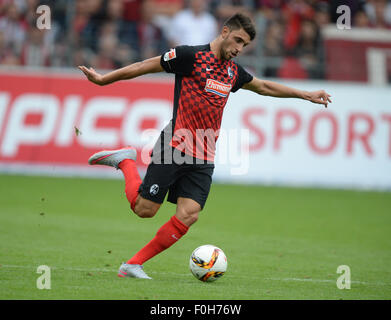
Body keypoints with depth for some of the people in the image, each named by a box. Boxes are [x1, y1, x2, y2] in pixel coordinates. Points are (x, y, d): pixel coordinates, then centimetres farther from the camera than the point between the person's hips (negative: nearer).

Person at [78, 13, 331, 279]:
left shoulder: (233, 72, 15)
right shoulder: (191, 56, -6)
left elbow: (264, 86, 32)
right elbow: (146, 66, 0)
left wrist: (305, 95, 34)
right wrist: (104, 79, 1)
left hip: (204, 159, 6)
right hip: (174, 148, -6)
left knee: (188, 215, -11)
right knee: (145, 209, -6)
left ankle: (133, 265, -1)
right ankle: (126, 160, 21)